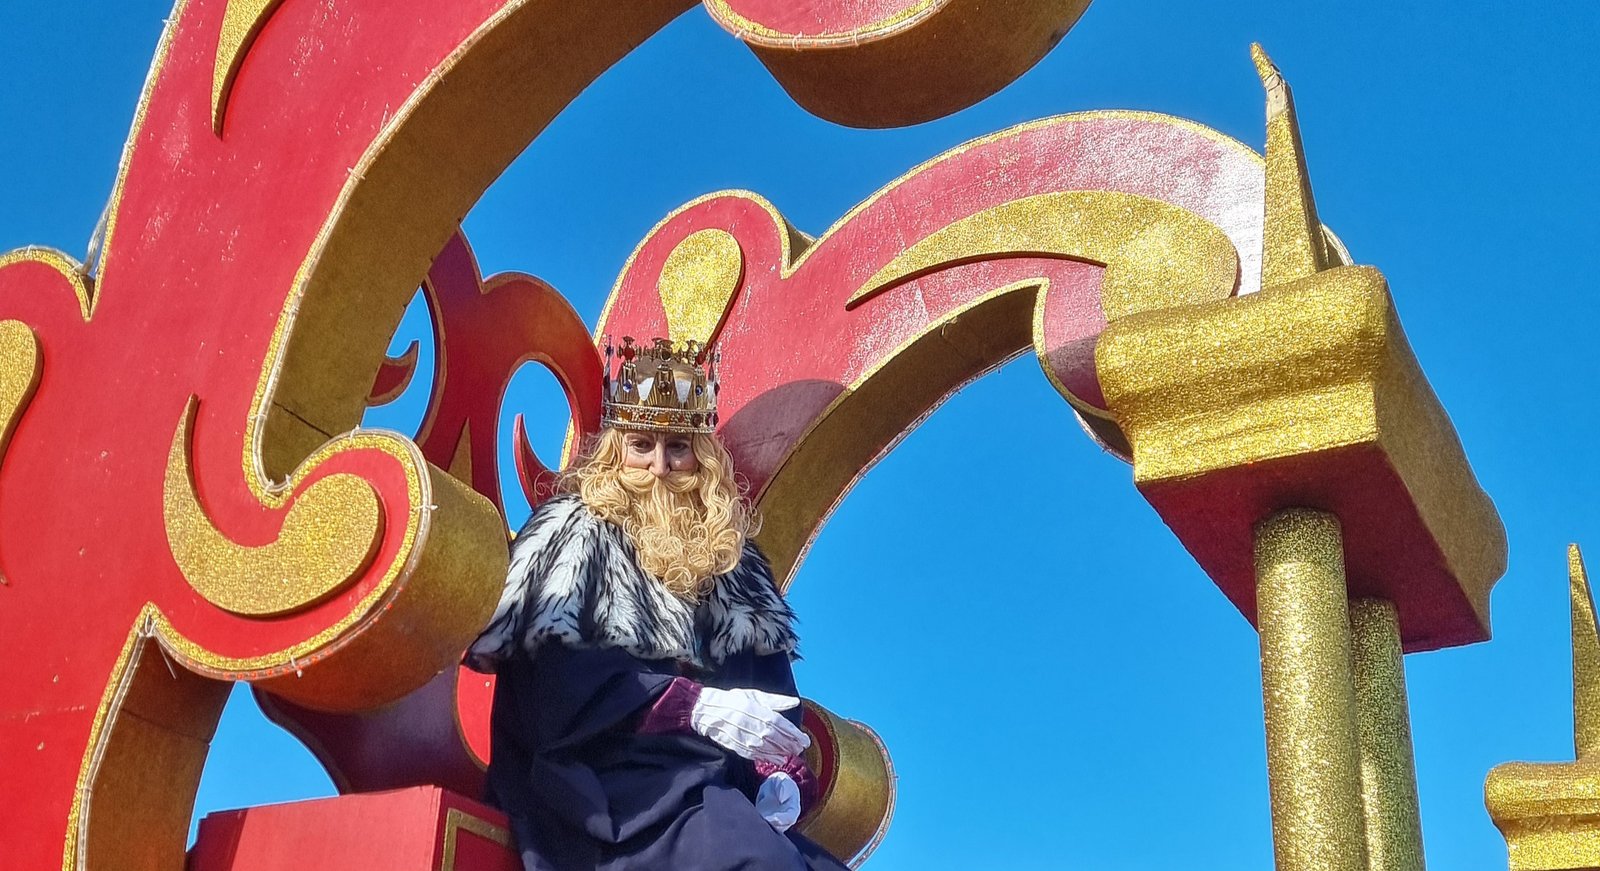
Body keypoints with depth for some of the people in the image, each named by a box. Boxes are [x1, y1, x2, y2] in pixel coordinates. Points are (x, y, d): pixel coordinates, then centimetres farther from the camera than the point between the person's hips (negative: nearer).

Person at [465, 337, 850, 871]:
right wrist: (698, 708, -19)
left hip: (708, 780, 5)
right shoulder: (576, 530, 6)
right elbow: (552, 681, -10)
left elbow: (770, 685, 14)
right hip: (604, 779, -5)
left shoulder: (727, 551, 20)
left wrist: (783, 772, -8)